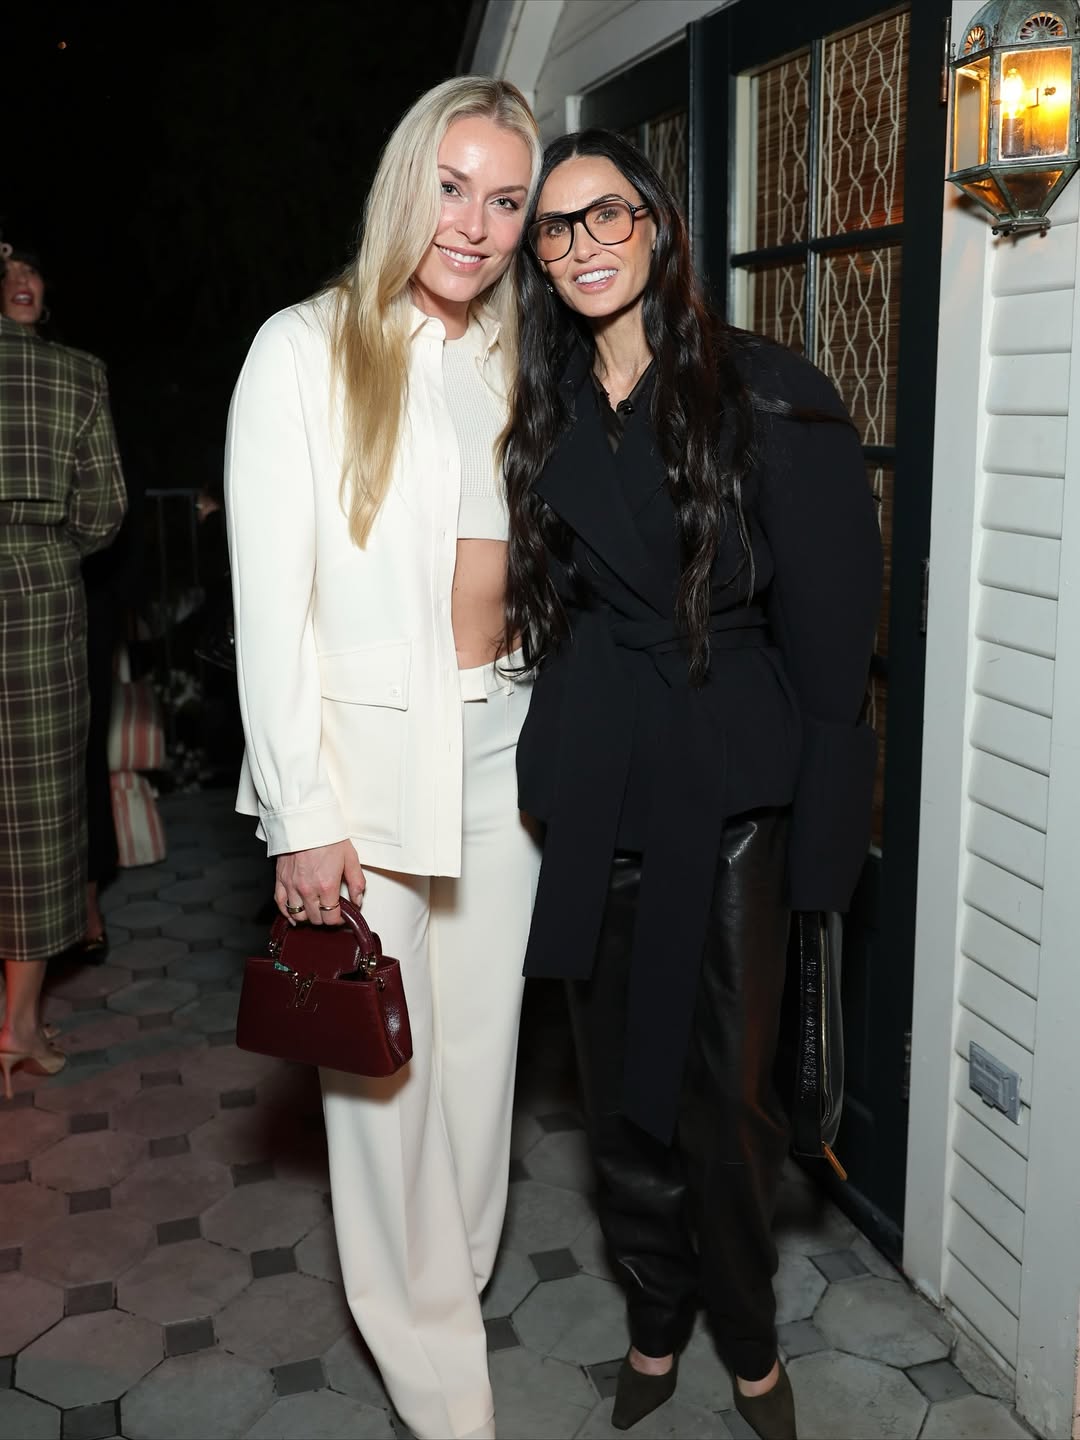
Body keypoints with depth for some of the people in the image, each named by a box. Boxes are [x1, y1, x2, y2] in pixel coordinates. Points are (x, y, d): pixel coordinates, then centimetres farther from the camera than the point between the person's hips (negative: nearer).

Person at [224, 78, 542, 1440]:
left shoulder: (510, 366, 10)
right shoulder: (307, 353, -6)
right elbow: (270, 600, -10)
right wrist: (301, 817, -14)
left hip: (501, 743, 5)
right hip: (368, 748, -5)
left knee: (482, 1039, 14)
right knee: (385, 1060, 4)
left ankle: (458, 1270, 37)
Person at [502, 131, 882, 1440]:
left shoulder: (768, 396, -6)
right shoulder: (545, 415, 9)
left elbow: (830, 621, -8)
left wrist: (823, 825, -10)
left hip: (726, 787, -4)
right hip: (589, 786, 4)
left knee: (722, 1088, 2)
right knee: (617, 1083, 13)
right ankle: (655, 1322, 37)